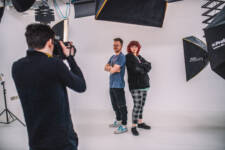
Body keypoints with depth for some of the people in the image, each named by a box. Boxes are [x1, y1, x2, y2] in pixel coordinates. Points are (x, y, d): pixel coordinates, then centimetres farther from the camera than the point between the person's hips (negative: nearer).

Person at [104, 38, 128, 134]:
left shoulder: (121, 57, -11)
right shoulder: (112, 57, 17)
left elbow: (113, 70, -19)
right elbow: (106, 67, 9)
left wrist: (110, 68, 2)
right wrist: (113, 68, -9)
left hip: (118, 85, -9)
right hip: (112, 85, 9)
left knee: (121, 105, -4)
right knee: (115, 105, 18)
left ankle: (124, 126, 3)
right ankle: (118, 121, 33)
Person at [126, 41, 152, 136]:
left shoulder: (139, 57, 19)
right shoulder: (128, 57, -2)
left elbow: (149, 65, 8)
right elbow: (135, 68, -17)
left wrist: (140, 66, -9)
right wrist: (144, 68, -2)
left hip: (144, 84, 7)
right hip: (135, 85, -7)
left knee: (141, 105, 12)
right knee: (137, 105, -8)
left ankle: (140, 122, 25)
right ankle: (134, 127, 1)